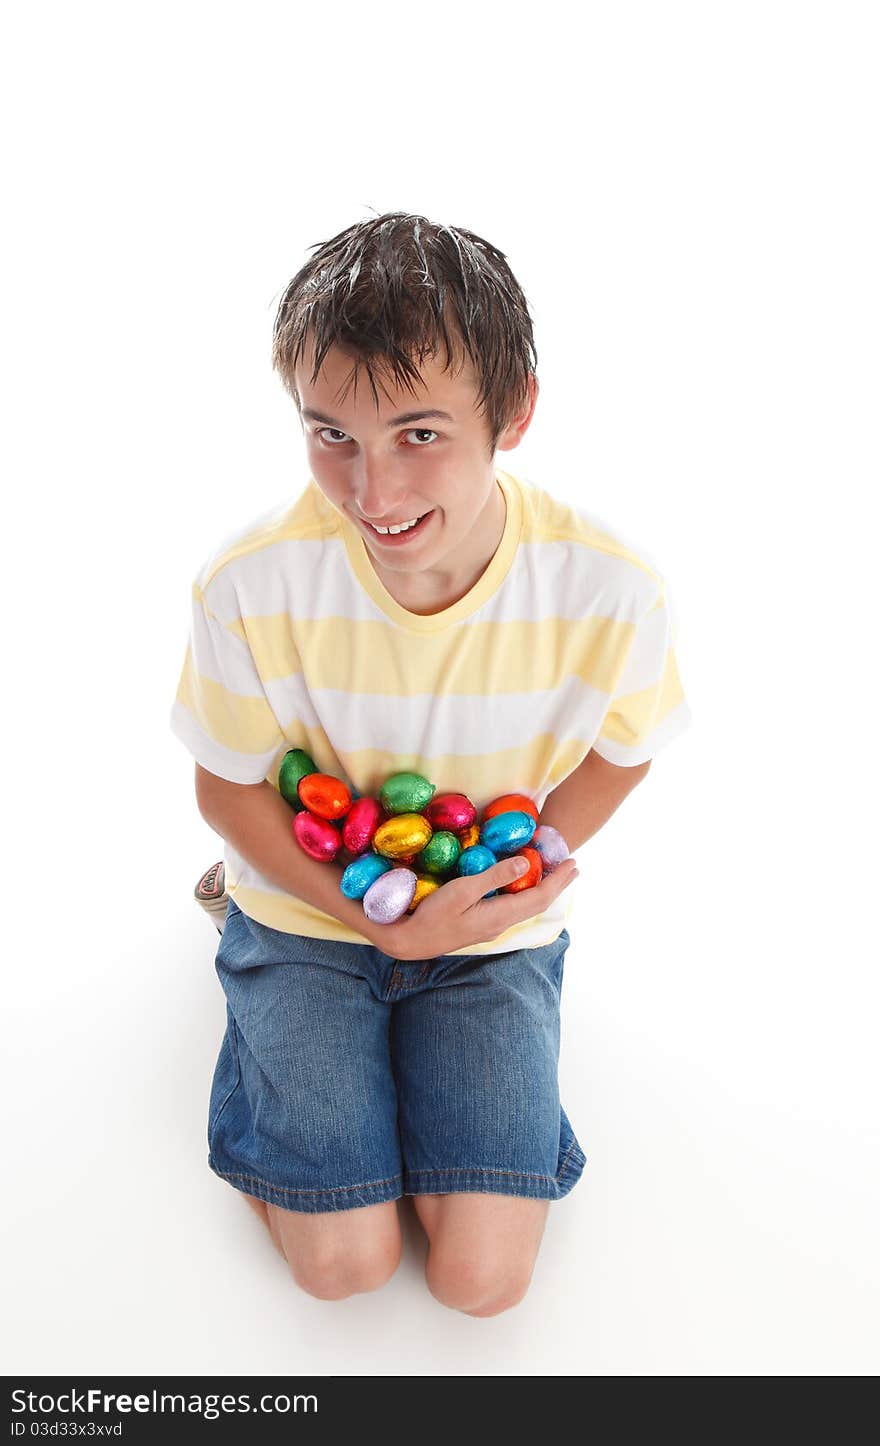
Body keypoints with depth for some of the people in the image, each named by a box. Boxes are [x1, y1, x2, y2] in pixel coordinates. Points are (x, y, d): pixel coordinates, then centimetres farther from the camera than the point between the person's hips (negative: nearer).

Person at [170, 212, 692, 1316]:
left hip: (497, 933, 1)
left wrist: (526, 859, -17)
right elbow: (226, 784, -10)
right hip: (310, 908, 0)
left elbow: (621, 749, -2)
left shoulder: (610, 590, -24)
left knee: (483, 1276, -4)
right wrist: (378, 920, -20)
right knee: (344, 1259, -3)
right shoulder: (252, 583, -25)